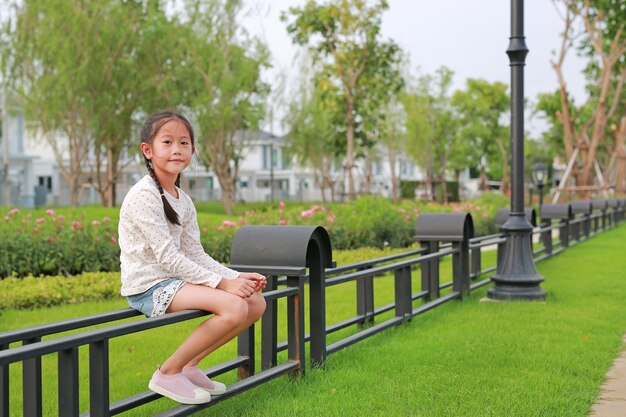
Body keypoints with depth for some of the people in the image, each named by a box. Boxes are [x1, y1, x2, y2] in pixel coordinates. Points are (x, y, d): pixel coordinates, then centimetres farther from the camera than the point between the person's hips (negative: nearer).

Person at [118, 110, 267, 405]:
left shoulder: (183, 201, 11)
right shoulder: (143, 196, -16)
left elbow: (195, 253, 10)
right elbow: (167, 255, -21)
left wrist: (236, 277, -4)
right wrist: (221, 283, -21)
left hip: (175, 280, 9)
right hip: (148, 287, -9)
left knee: (256, 302, 0)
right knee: (234, 307, -25)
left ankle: (189, 366, 8)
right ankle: (168, 373, -10)